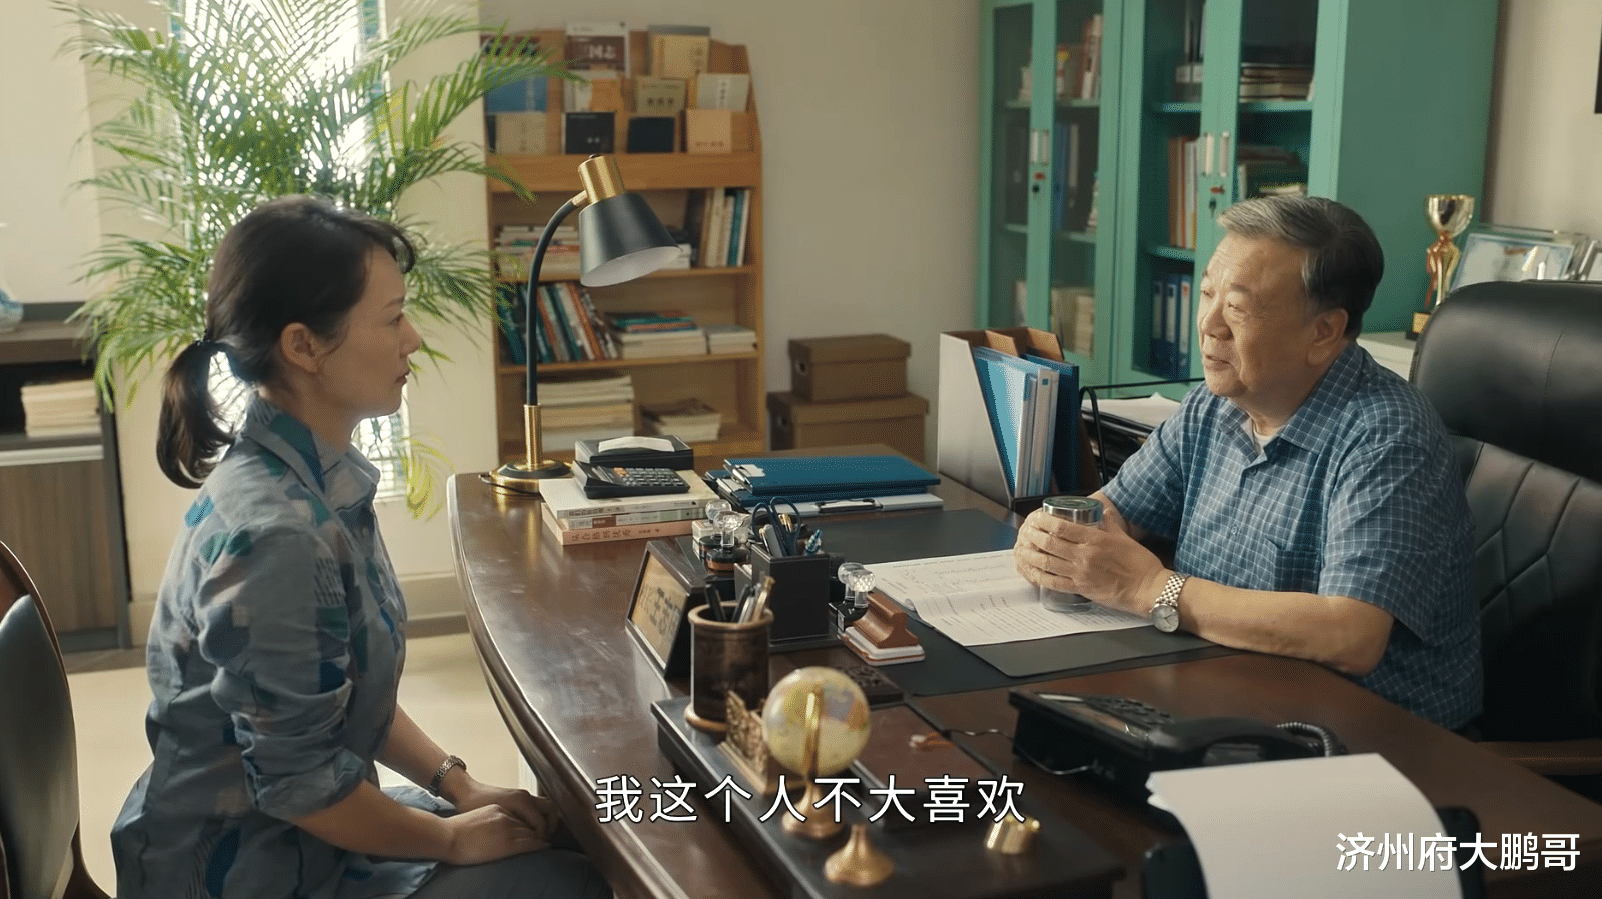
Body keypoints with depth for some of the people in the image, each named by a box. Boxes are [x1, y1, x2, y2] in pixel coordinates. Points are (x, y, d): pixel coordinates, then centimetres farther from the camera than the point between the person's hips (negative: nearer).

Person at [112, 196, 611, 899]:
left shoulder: (312, 478, -1)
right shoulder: (275, 534, -29)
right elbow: (300, 781, -23)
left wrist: (460, 786, 3)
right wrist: (452, 839, -10)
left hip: (294, 825, 8)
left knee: (566, 836, 13)